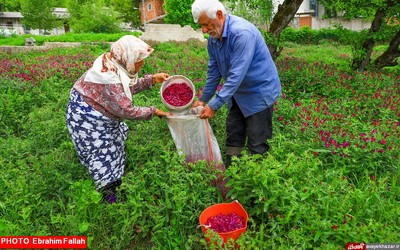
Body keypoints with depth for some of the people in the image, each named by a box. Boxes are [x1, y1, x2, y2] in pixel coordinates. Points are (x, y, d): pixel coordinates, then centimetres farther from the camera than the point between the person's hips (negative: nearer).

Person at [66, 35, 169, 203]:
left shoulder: (115, 66, -7)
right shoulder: (110, 79, -35)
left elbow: (129, 87, 5)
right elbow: (127, 111, -32)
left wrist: (152, 79, -4)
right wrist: (153, 112, -20)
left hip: (100, 116, 10)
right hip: (87, 119, -10)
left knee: (112, 145, 23)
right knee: (102, 154, 2)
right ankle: (109, 196, 19)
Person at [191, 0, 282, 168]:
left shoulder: (242, 33, -29)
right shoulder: (213, 38, -3)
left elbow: (236, 75, -32)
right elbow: (213, 71, 6)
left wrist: (214, 105, -31)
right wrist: (203, 99, 5)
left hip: (260, 91, -8)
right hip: (238, 92, 8)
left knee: (256, 143, -1)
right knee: (233, 135, 14)